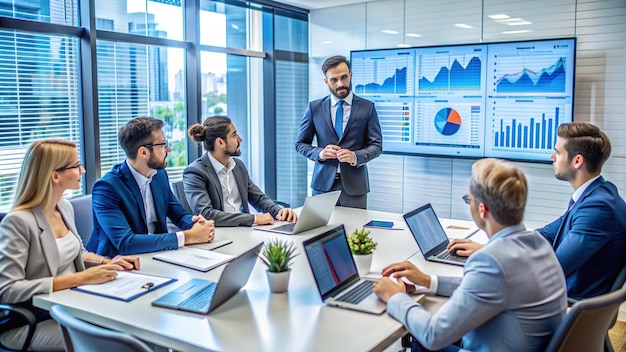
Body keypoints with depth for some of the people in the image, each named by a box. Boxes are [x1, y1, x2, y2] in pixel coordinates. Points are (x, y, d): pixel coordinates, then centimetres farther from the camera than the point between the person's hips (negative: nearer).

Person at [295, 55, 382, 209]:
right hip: (323, 183, 1)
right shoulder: (314, 108, 5)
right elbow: (300, 144, 9)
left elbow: (376, 145, 2)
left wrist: (356, 156, -17)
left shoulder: (367, 107, 2)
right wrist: (319, 153, -12)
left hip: (354, 185, 0)